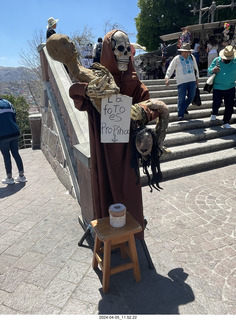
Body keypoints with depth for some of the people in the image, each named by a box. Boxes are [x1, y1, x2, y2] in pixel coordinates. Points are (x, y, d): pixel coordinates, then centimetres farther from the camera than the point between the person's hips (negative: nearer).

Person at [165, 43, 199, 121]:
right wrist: (167, 78, -20)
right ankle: (181, 115, 0)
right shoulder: (177, 59, -5)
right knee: (181, 98, -8)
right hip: (181, 82, -5)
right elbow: (170, 69, -7)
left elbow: (196, 68, 20)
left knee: (191, 97, 9)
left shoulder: (192, 57, 8)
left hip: (192, 80, 5)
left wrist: (197, 78, 20)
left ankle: (184, 108, 35)